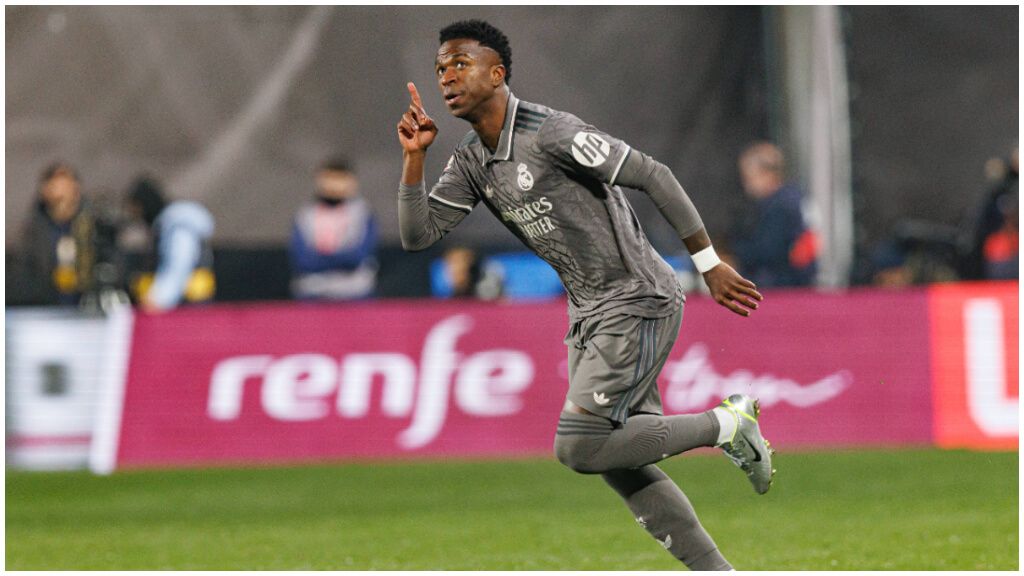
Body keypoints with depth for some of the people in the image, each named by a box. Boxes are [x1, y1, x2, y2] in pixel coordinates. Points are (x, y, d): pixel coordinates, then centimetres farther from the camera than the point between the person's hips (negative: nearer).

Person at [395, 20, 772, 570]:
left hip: (638, 303, -9)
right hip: (589, 316, 9)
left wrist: (710, 266, -14)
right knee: (619, 463, 7)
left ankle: (725, 425, -1)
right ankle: (714, 571, 15)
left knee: (579, 447, -16)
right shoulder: (471, 161, 5)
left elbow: (654, 177, -17)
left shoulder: (551, 133, -19)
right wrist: (414, 156, -11)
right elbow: (417, 234, 2)